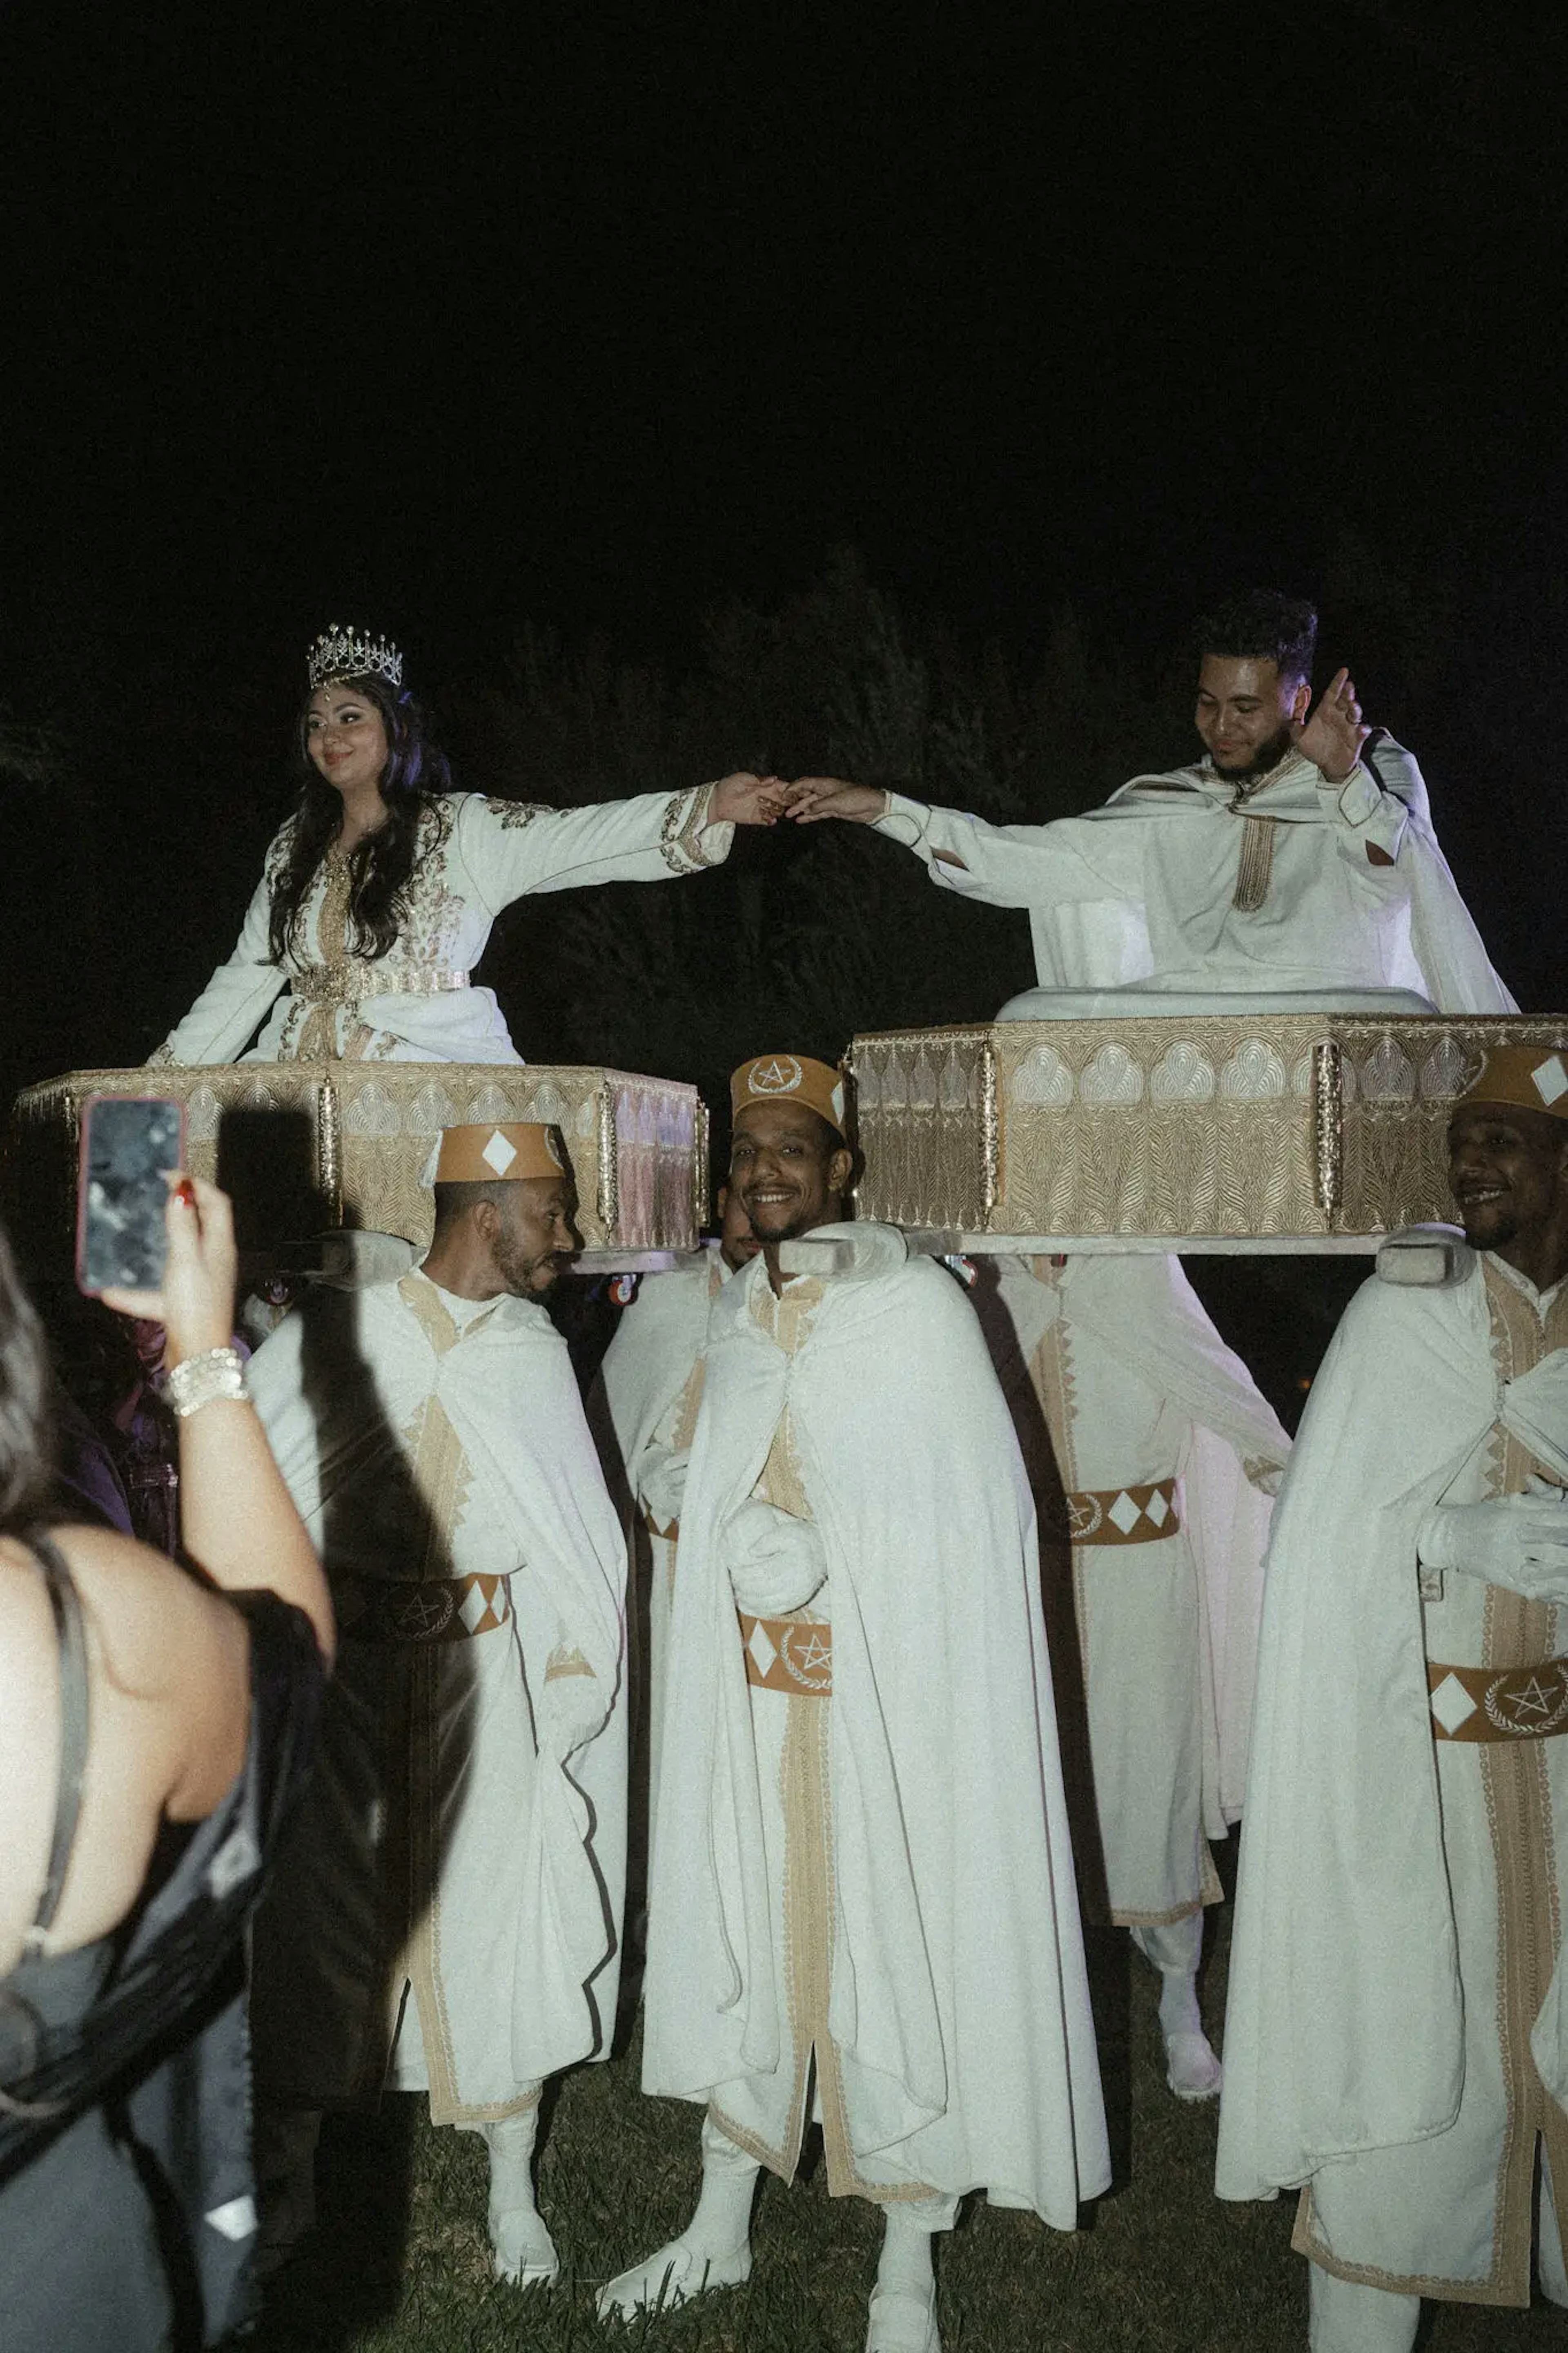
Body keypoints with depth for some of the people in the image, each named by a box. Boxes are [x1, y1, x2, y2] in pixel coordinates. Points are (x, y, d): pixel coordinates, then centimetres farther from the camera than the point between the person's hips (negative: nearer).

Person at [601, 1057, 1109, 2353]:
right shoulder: (734, 1314, 9)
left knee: (895, 1945, 2)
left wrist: (821, 1552, -15)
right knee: (746, 1930, 13)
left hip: (889, 1695, -5)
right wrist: (752, 1549, -4)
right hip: (757, 1693, 5)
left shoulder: (918, 1306, -9)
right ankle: (723, 2225, 31)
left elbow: (981, 1510, -9)